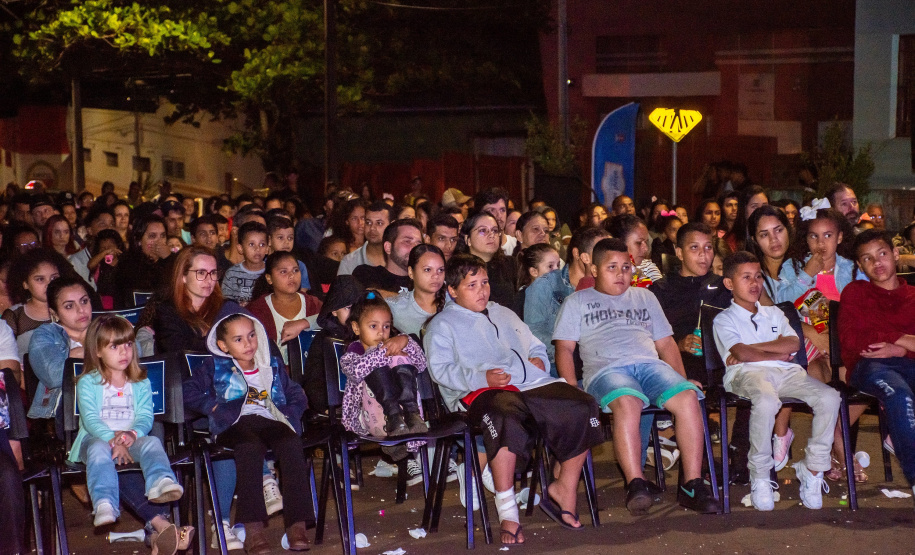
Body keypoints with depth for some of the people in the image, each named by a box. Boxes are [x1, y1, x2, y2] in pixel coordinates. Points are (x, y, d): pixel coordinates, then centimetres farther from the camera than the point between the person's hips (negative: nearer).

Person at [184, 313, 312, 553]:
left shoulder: (273, 366, 27)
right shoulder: (216, 368, 19)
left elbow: (297, 396, 26)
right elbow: (189, 392, 11)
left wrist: (288, 414, 7)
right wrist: (213, 406, -1)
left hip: (272, 421, 2)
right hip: (236, 423, -2)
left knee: (292, 445, -34)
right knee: (251, 447, -39)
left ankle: (297, 523, -38)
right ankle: (253, 529, -46)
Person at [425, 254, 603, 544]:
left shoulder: (504, 314, 35)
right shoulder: (442, 324, 14)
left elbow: (537, 346, 38)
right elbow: (441, 368, -1)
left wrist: (538, 360, 12)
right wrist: (481, 377, -17)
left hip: (532, 385, 6)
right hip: (482, 391, -6)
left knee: (582, 406, -19)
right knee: (505, 415, -42)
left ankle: (564, 488, -4)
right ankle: (507, 510, -36)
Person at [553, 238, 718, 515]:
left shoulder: (644, 297, 32)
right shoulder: (577, 302, 22)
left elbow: (665, 342, 29)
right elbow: (564, 348, 11)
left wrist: (682, 379, 13)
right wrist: (572, 389, -6)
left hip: (650, 364, 3)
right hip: (606, 368, -3)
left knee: (688, 396, -29)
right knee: (627, 402, -39)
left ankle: (692, 484, -28)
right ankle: (636, 484, -41)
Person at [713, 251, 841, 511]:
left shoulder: (774, 313, 29)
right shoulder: (724, 319, 14)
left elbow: (792, 344, 9)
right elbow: (741, 354, -4)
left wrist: (752, 348, 1)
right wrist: (777, 352, 4)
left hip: (785, 372, 5)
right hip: (748, 373, -5)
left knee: (829, 397, -23)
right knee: (766, 401, -41)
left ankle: (813, 470, -13)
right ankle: (760, 477, -24)